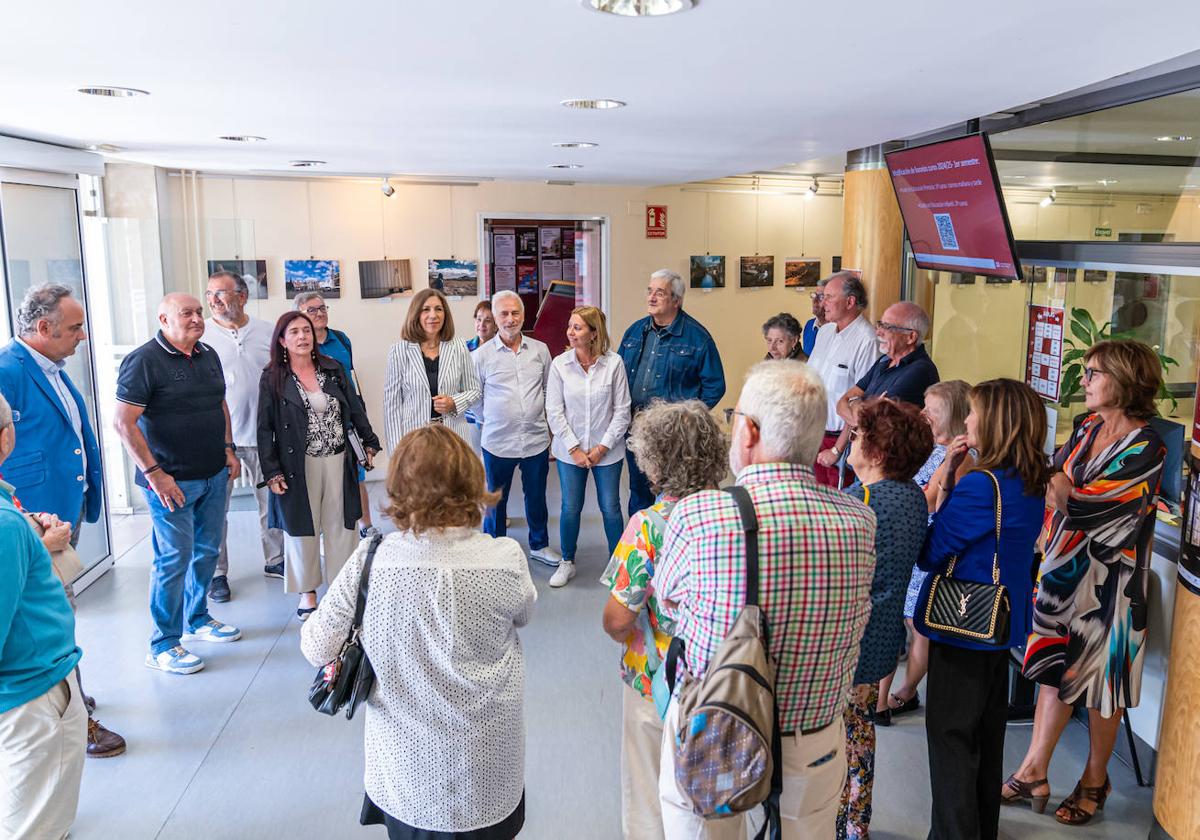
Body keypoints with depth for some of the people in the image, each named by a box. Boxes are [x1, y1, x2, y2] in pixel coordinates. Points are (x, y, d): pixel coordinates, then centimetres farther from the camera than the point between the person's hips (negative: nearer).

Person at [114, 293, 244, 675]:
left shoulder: (209, 355, 10)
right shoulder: (143, 361, -13)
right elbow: (123, 422, -17)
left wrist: (228, 448, 12)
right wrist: (154, 473, -19)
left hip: (213, 475, 7)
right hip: (171, 481, -7)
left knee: (207, 551, 16)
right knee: (174, 559, -2)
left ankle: (197, 620, 34)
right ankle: (163, 646, 11)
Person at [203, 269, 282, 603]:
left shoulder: (266, 332, 4)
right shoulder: (200, 335, -5)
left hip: (262, 433, 3)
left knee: (272, 500, 14)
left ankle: (274, 559, 30)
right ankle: (217, 573, 16)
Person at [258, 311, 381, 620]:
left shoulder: (334, 370, 4)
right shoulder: (272, 379, -4)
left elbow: (355, 409, 11)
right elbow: (265, 428, -5)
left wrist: (369, 442, 8)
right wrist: (272, 472, -10)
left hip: (338, 461, 3)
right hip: (298, 465, -2)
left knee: (340, 525, 9)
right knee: (303, 527, 8)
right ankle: (307, 593, 22)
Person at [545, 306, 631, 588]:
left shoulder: (613, 363, -10)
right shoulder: (559, 364, -7)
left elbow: (622, 411, -6)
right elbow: (554, 412, -5)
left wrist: (602, 447, -9)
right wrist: (575, 449, -8)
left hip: (607, 451, -1)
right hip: (570, 451, 1)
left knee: (611, 509, 8)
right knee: (570, 509, 9)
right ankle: (567, 563, 29)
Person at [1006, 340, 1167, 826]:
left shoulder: (1145, 448, -17)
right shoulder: (1088, 428, 3)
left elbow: (1083, 504, -25)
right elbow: (1053, 487, 3)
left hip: (1107, 577, -6)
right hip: (1064, 565, 6)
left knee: (1099, 679, 9)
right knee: (1055, 667, 13)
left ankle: (1095, 781, 30)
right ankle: (1034, 773, 23)